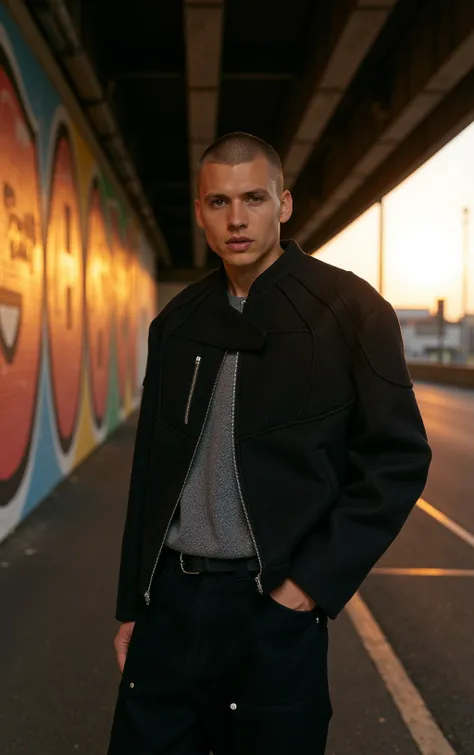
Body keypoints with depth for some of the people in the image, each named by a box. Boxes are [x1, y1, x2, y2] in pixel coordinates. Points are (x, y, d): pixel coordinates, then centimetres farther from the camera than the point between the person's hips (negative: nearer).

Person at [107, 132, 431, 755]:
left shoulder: (350, 309, -6)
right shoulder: (177, 323, 7)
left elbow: (399, 457, -7)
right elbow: (150, 467, 11)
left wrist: (314, 582, -11)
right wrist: (132, 605, 11)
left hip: (275, 605, -3)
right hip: (170, 597, 4)